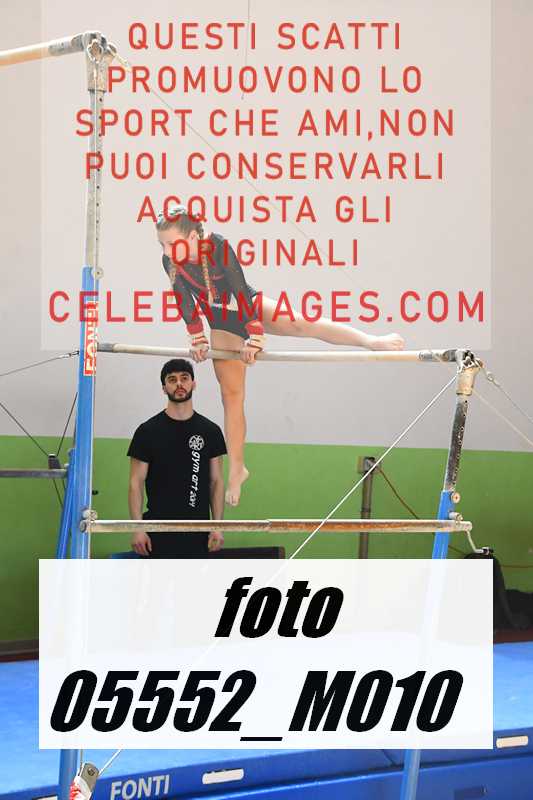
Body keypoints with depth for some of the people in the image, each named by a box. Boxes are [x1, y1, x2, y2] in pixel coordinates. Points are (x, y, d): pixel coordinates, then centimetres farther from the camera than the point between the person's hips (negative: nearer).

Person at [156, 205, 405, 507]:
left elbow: (241, 291, -28)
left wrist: (254, 337, -29)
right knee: (231, 394, 4)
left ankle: (372, 341, -33)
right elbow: (185, 302, -6)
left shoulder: (218, 247, -27)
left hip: (250, 308, -3)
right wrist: (198, 339, -2)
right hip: (223, 328, 3)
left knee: (300, 324, -28)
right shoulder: (170, 262, -15)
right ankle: (237, 470, 11)